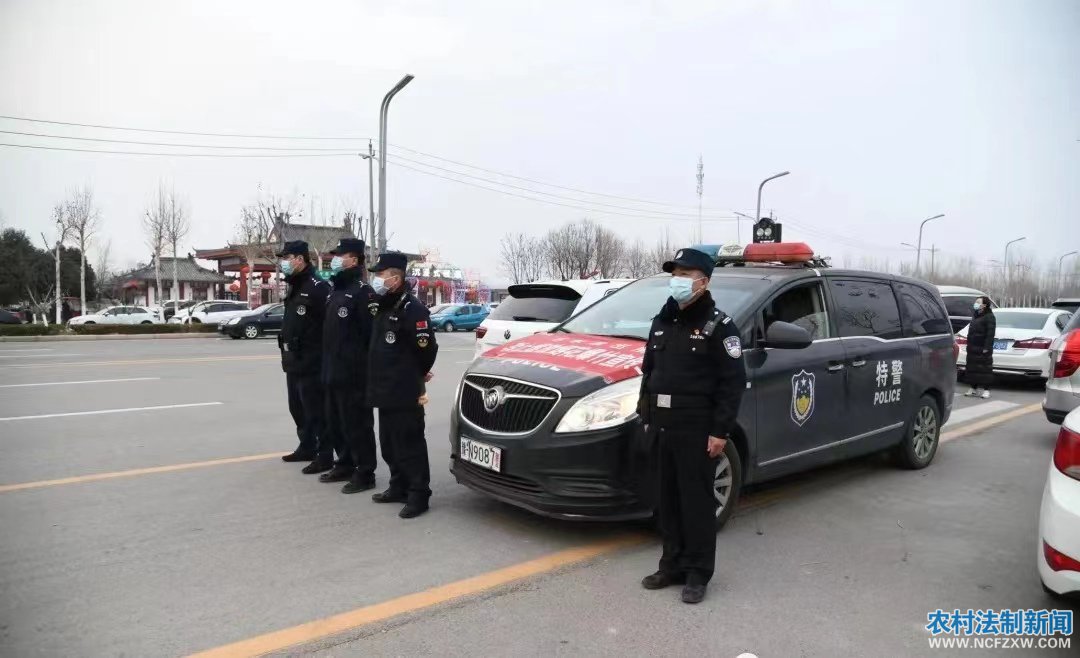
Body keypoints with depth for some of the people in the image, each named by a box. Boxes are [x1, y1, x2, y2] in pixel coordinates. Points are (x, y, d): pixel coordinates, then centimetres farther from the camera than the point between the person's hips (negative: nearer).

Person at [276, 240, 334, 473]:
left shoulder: (318, 287, -16)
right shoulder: (294, 288, 16)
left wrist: (324, 356, -21)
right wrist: (287, 354, 19)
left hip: (311, 363, -10)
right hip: (293, 362, 10)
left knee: (316, 412, -3)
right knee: (297, 408, 19)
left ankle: (325, 456, 7)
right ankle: (306, 448, 33)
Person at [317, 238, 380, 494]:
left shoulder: (362, 291, -13)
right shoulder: (335, 289, 16)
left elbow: (372, 334, -17)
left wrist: (365, 365, -16)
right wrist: (326, 364, 17)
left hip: (354, 373, -9)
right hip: (332, 371, 9)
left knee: (357, 423, -2)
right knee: (335, 422, 17)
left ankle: (365, 473, 8)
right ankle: (345, 465, 31)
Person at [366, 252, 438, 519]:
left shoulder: (411, 308, -16)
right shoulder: (384, 307, 14)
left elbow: (427, 348, -18)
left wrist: (417, 375, -3)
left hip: (405, 393, -10)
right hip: (386, 391, 10)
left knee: (409, 444, -4)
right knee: (389, 444, 16)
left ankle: (418, 494, 4)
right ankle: (399, 487, 29)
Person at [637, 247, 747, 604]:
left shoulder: (718, 326, -8)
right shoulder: (662, 322, 13)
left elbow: (733, 382, -11)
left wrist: (720, 432, -15)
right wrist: (646, 416, 14)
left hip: (697, 430, -6)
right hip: (663, 427, 6)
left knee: (697, 501, 2)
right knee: (668, 501, 13)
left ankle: (698, 574, 15)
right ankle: (672, 565, 26)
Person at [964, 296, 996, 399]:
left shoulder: (989, 317, -8)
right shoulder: (975, 315, 18)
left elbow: (990, 333, -15)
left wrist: (986, 347, -21)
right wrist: (969, 345, 14)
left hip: (983, 348, -8)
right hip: (973, 348, 8)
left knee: (984, 369, -2)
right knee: (972, 368, 9)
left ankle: (985, 389, 3)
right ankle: (974, 388, 17)